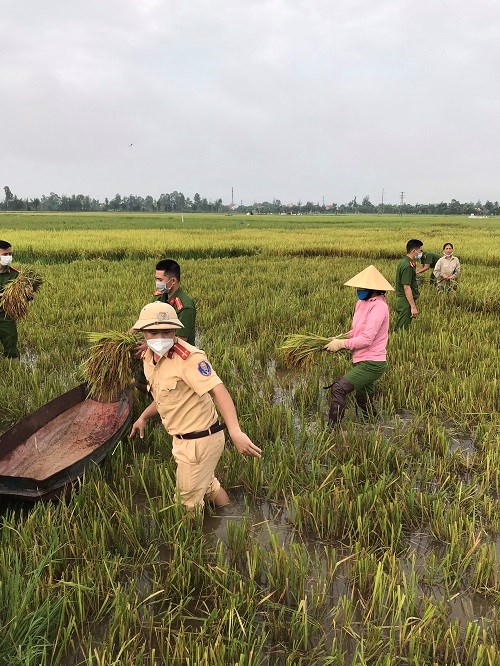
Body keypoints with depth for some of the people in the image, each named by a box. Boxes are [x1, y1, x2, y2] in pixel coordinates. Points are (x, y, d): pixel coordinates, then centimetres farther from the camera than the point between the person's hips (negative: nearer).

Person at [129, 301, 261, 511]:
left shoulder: (189, 357, -26)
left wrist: (235, 431, -50)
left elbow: (218, 390, -37)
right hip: (182, 438, 9)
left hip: (200, 440, -9)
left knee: (189, 498, 11)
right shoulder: (149, 358, 2)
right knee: (208, 485, 28)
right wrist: (143, 417, 29)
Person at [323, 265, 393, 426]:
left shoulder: (378, 306, -20)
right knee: (362, 401, 24)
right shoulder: (361, 303, 7)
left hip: (371, 364, -10)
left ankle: (333, 429, -15)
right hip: (362, 361, 10)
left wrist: (342, 344, -17)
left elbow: (367, 339, -25)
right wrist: (341, 338, 3)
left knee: (338, 389, -21)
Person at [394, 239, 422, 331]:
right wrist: (413, 307, -22)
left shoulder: (404, 262, 13)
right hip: (406, 303, -10)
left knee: (398, 329, 13)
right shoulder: (407, 266, -18)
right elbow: (406, 287, -22)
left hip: (401, 301, 10)